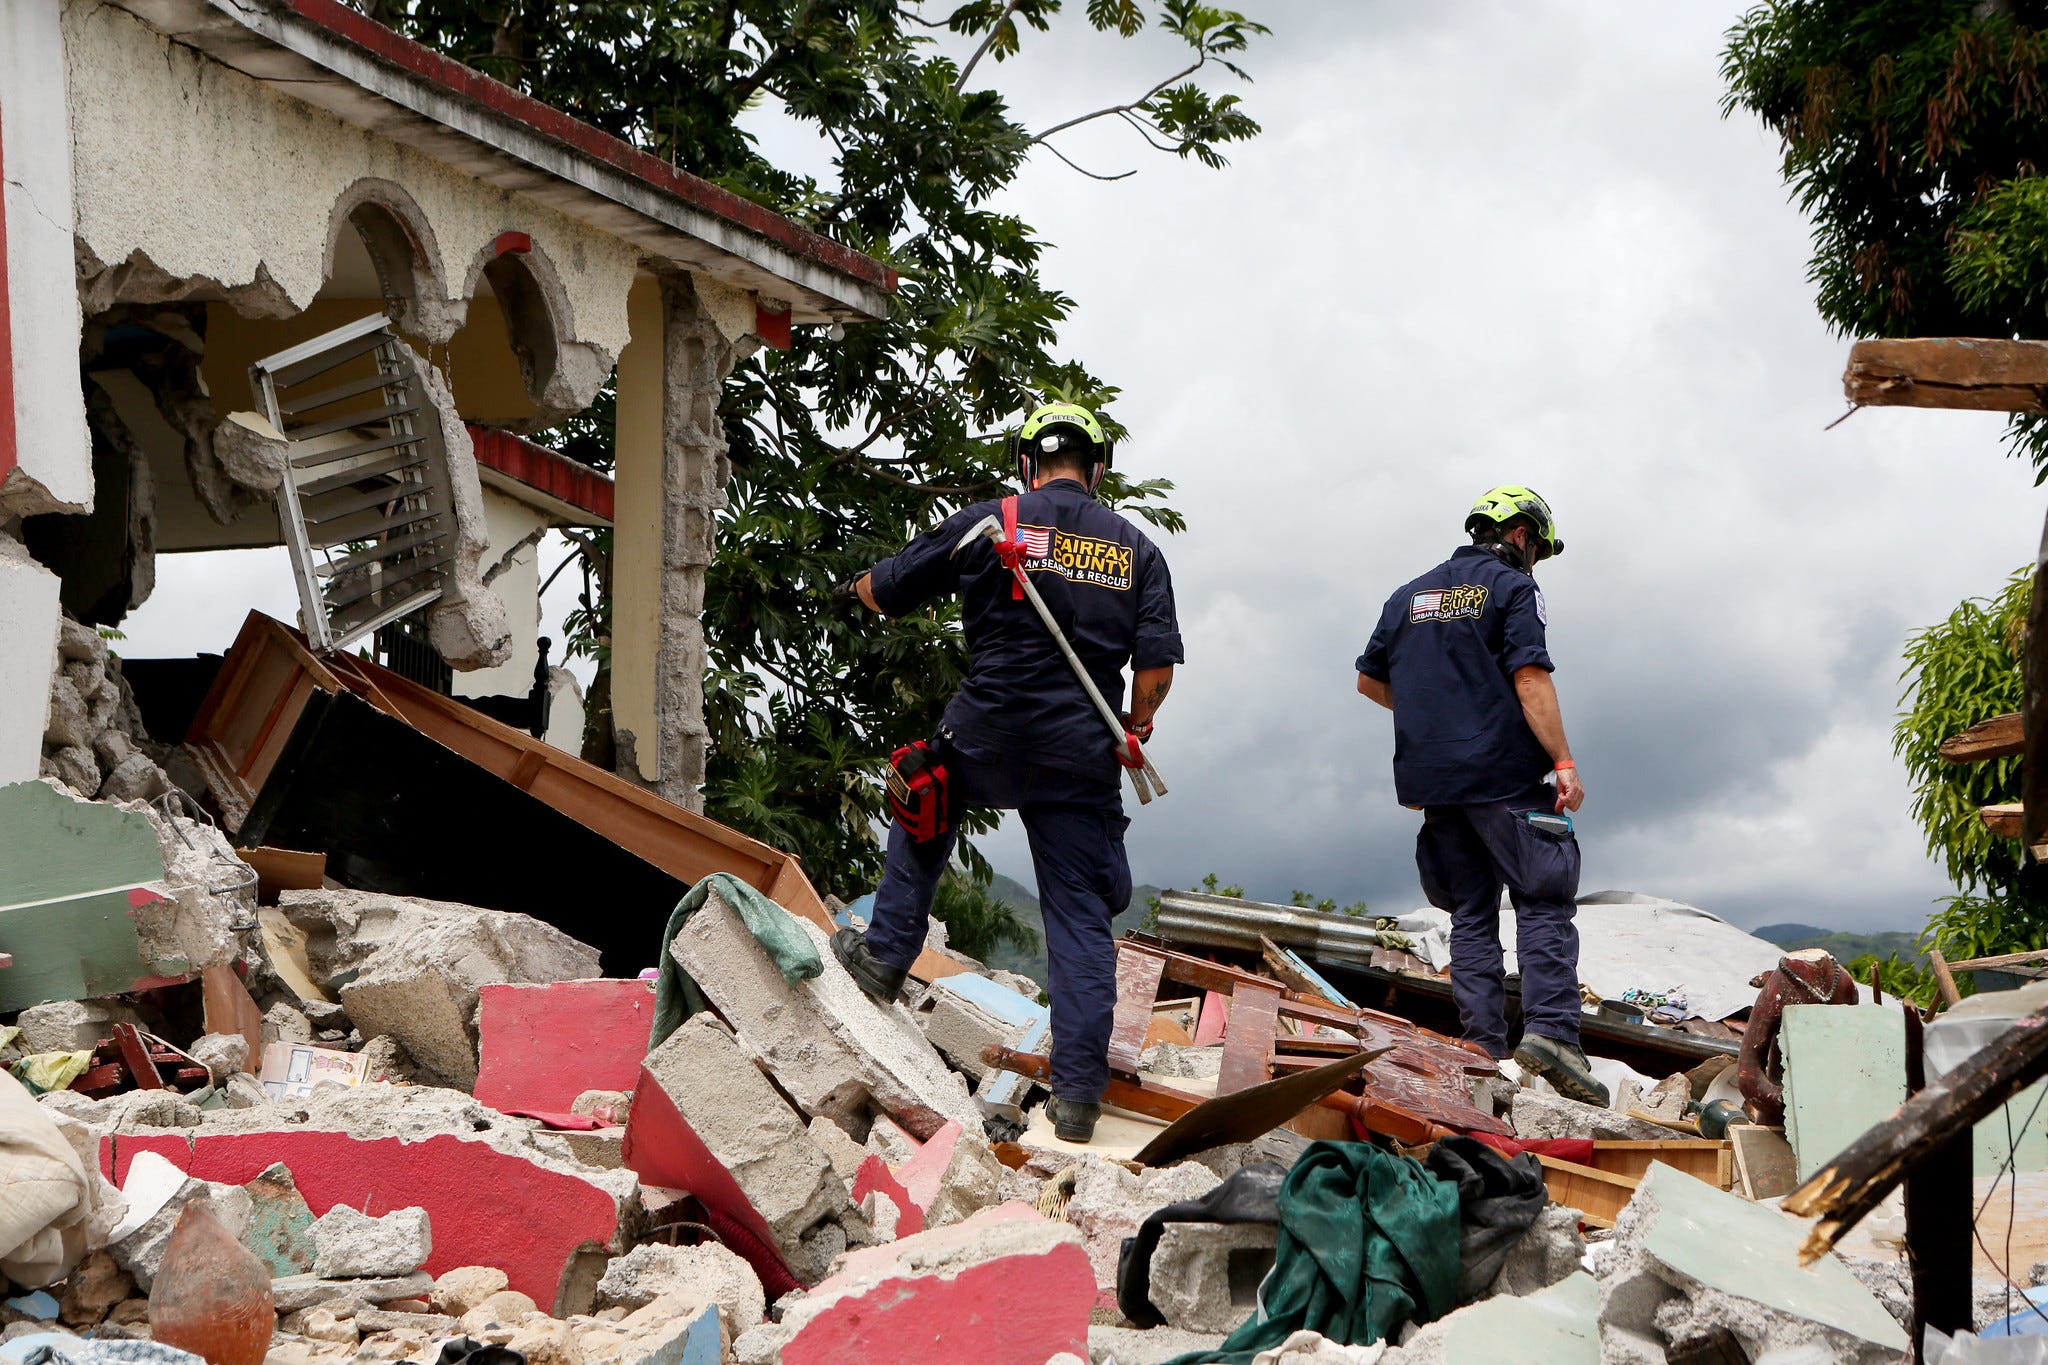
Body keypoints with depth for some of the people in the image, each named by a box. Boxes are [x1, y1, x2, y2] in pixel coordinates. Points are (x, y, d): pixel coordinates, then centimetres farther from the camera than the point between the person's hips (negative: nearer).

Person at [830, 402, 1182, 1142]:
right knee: (1080, 915, 5)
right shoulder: (1138, 550, 5)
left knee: (921, 804, 31)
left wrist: (863, 584, 33)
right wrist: (1129, 736, 18)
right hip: (1080, 759, 1)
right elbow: (1157, 669, -1)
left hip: (985, 738, -1)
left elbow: (884, 594, 8)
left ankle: (885, 956, 31)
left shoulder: (989, 523, -1)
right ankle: (1078, 1093, 2)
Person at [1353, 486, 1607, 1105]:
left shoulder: (1410, 596, 18)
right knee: (1544, 903, -4)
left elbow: (1369, 680, 22)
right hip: (1506, 773, -6)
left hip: (1435, 779, 6)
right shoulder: (1511, 587, -2)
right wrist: (1564, 761, -15)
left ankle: (1483, 1044, 4)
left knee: (1471, 914, 10)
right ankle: (1550, 1030, -19)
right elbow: (1530, 678, -13)